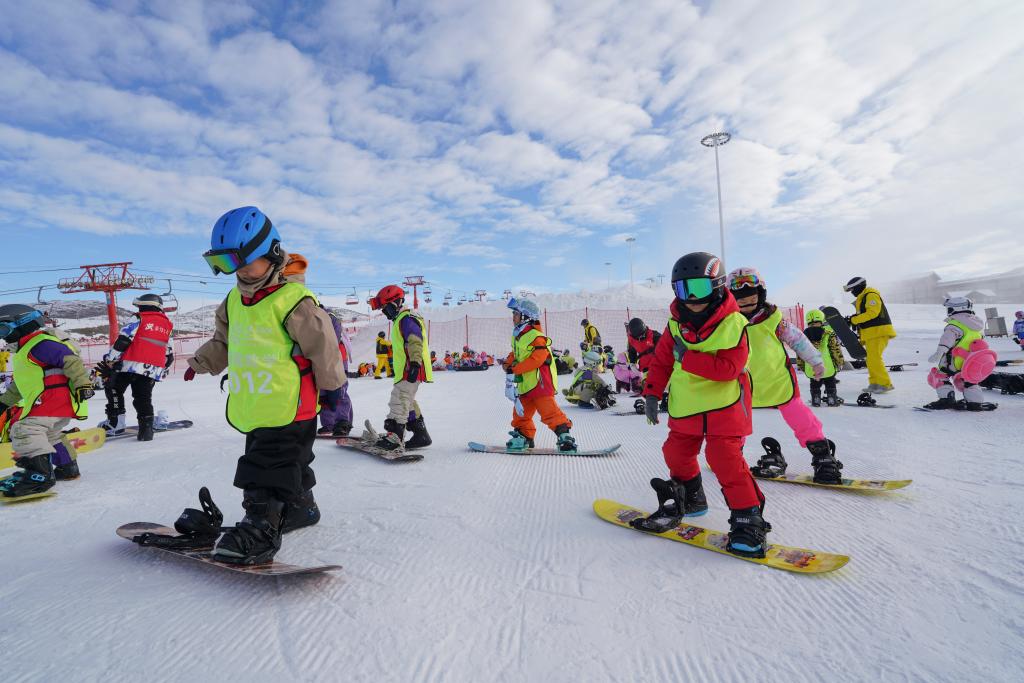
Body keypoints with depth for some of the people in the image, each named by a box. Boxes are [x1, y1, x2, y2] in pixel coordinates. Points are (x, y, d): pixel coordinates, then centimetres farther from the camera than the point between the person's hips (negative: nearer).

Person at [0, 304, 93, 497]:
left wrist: (83, 384, -28)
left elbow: (72, 361, -23)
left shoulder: (41, 344, -12)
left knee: (25, 430, -19)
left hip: (54, 398, -12)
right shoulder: (25, 351, 25)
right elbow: (20, 384, 33)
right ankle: (67, 467, 37)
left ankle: (40, 475, -23)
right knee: (49, 435, 25)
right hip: (59, 402, 12)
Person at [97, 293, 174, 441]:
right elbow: (169, 356, 22)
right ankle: (146, 427, 0)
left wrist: (109, 361, -4)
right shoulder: (167, 327, 17)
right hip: (153, 372, 4)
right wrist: (163, 370, 34)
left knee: (114, 390, 14)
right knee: (144, 398, 12)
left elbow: (121, 342, -8)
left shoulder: (139, 322, 1)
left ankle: (115, 423, 10)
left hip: (131, 366, -4)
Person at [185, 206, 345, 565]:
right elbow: (223, 341, 29)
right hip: (252, 404, 8)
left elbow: (322, 344, -10)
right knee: (287, 461, 20)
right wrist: (202, 362, 27)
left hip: (289, 405, -8)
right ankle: (300, 508, 36)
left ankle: (262, 528, -2)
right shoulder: (234, 301, 11)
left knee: (270, 466, -8)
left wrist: (331, 385, -4)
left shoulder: (294, 300, -15)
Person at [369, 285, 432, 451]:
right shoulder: (401, 320, 24)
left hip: (410, 370, -11)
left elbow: (416, 342, -24)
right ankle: (421, 435, 22)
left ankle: (394, 437, -11)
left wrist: (415, 363, -30)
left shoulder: (407, 319, -11)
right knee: (407, 402, 16)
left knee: (399, 401, -12)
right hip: (405, 371, 11)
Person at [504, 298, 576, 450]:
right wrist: (507, 364, 4)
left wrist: (514, 370, -22)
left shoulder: (536, 336, -15)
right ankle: (524, 435, 27)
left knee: (548, 410, -13)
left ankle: (564, 434, -10)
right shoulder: (517, 337, 16)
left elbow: (536, 359, -24)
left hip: (540, 381, -9)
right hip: (525, 384, 9)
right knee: (520, 412, 14)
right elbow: (515, 355, 27)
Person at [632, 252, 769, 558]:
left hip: (724, 405, -6)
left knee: (725, 457, -15)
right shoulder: (676, 323, 0)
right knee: (677, 453, 13)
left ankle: (748, 518, 0)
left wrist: (689, 359, -26)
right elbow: (662, 359, 9)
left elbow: (729, 367, -24)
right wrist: (651, 393, 4)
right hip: (685, 406, 6)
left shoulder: (733, 323, -16)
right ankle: (690, 499, 38)